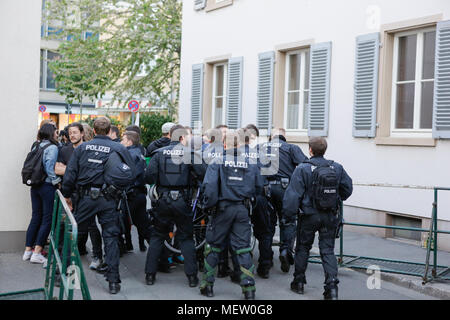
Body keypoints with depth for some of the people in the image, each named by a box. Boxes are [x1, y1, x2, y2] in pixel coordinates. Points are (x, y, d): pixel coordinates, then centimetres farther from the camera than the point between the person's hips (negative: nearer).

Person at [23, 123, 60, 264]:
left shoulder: (36, 146, 11)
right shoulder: (52, 147, -10)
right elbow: (49, 168, -17)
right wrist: (57, 181, -8)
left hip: (35, 187, 7)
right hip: (48, 186, -7)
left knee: (35, 217, 13)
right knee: (47, 219, -1)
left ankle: (28, 250, 15)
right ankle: (37, 253, -4)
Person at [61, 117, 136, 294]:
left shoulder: (82, 148, 5)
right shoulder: (119, 149, 1)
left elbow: (70, 174, 3)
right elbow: (132, 173, -4)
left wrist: (67, 195, 14)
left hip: (86, 198, 1)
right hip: (108, 199, -1)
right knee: (111, 238, 3)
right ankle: (113, 281, 3)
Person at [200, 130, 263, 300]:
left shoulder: (217, 162, -5)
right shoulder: (251, 164, 4)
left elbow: (209, 185, -15)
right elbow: (258, 187, 8)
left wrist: (209, 204, -4)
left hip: (223, 208, -2)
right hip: (243, 210, 2)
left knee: (213, 246, 11)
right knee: (243, 248, 6)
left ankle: (207, 285, 18)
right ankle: (249, 288, 2)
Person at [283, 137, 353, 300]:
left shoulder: (303, 169, -12)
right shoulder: (337, 168, 0)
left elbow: (293, 194, -13)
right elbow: (348, 188, 9)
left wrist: (289, 215, -5)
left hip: (309, 216, -2)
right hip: (330, 217, 3)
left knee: (303, 248, 14)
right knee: (328, 250, 7)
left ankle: (299, 282, 22)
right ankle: (332, 285, -4)